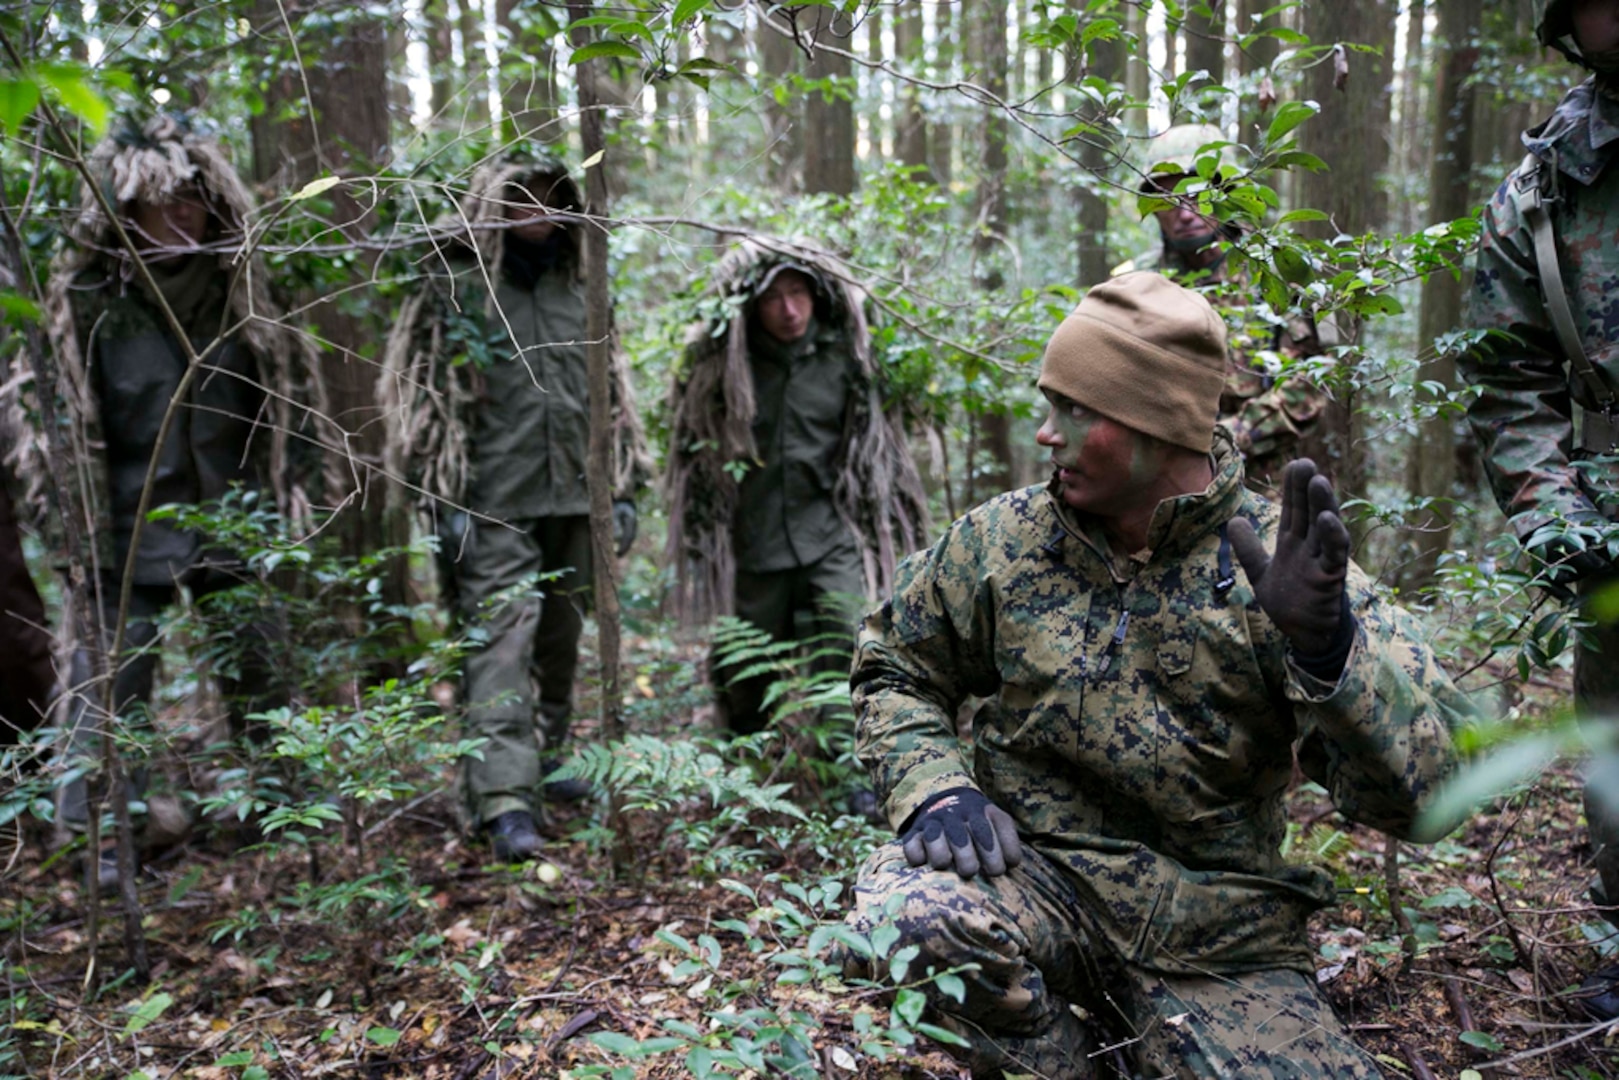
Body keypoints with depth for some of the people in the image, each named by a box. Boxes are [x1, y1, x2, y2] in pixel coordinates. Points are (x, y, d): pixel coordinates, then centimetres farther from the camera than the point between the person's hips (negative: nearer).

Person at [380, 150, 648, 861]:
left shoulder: (575, 287, 15)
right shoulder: (455, 287, 0)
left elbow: (610, 395, 18)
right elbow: (428, 398, -4)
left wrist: (622, 489, 14)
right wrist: (444, 501, -10)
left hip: (571, 496, 6)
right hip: (495, 503, -5)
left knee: (560, 638, 14)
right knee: (501, 637, -13)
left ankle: (546, 759, 32)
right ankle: (505, 801, -15)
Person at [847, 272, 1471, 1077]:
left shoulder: (1281, 565, -8)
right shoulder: (1003, 541, -2)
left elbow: (1427, 786, -14)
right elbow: (895, 668, 11)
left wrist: (1325, 647, -33)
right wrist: (934, 788, -9)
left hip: (1217, 944, 0)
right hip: (1038, 878, 1)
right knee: (901, 914, -30)